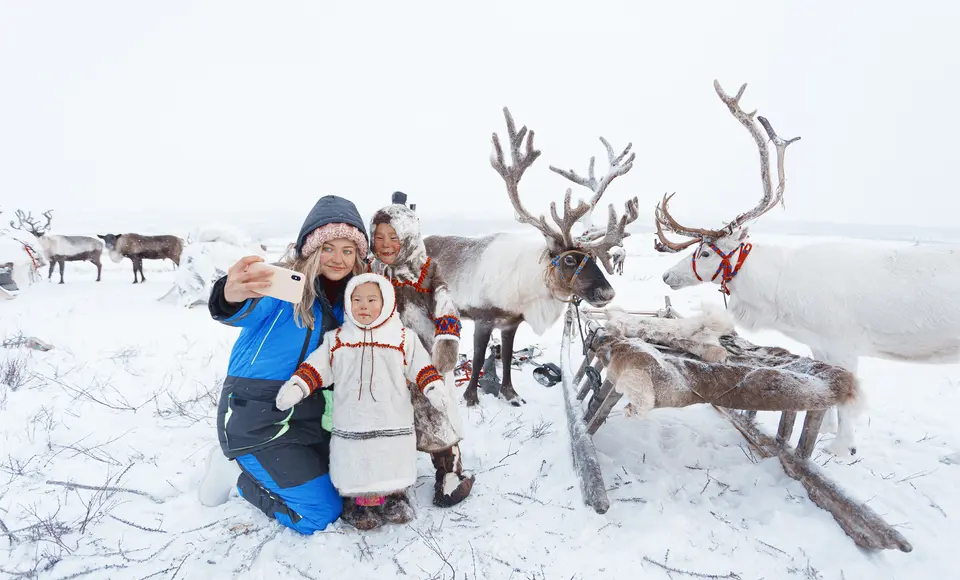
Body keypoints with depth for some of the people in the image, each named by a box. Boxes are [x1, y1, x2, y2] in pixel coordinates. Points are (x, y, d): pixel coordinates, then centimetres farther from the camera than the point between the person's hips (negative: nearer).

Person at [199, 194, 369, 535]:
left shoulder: (348, 296, 3)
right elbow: (249, 313, -40)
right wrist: (231, 298, -62)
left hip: (308, 413, 7)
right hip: (258, 414, -7)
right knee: (319, 514, -5)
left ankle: (254, 466, 27)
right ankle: (238, 475, 15)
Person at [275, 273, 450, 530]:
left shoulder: (404, 338, 2)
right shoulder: (336, 339, 5)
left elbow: (421, 367, 1)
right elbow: (316, 367, 3)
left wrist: (434, 387, -13)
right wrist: (296, 386, -10)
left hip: (393, 422, 0)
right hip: (352, 425, 1)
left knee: (392, 462, 10)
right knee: (357, 466, 5)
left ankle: (395, 497, 34)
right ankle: (365, 502, 27)